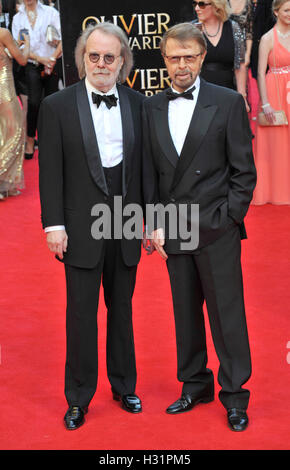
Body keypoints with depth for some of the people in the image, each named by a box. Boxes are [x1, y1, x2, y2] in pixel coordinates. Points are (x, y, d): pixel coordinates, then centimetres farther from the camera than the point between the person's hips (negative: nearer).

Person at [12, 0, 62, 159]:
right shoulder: (17, 18, 7)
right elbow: (19, 46, 2)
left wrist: (52, 59, -13)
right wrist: (41, 59, -9)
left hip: (53, 66, 0)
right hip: (33, 67, 0)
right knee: (34, 102, -14)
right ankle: (30, 141, -4)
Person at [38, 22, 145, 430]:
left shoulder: (138, 104, 4)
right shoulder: (58, 106, -5)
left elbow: (146, 165, 7)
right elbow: (51, 171, -6)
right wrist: (54, 225, -10)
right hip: (82, 226, -3)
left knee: (122, 308, 15)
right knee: (81, 312, 4)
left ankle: (124, 385, 31)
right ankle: (78, 398, 18)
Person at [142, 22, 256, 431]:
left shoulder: (228, 102, -3)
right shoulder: (152, 107, 7)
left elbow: (244, 171, -2)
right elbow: (149, 172, 9)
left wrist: (227, 219, -8)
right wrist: (156, 224, 1)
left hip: (217, 231, -3)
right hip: (173, 231, 3)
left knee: (226, 313, 2)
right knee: (186, 313, 12)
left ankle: (234, 393, 16)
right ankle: (195, 385, 27)